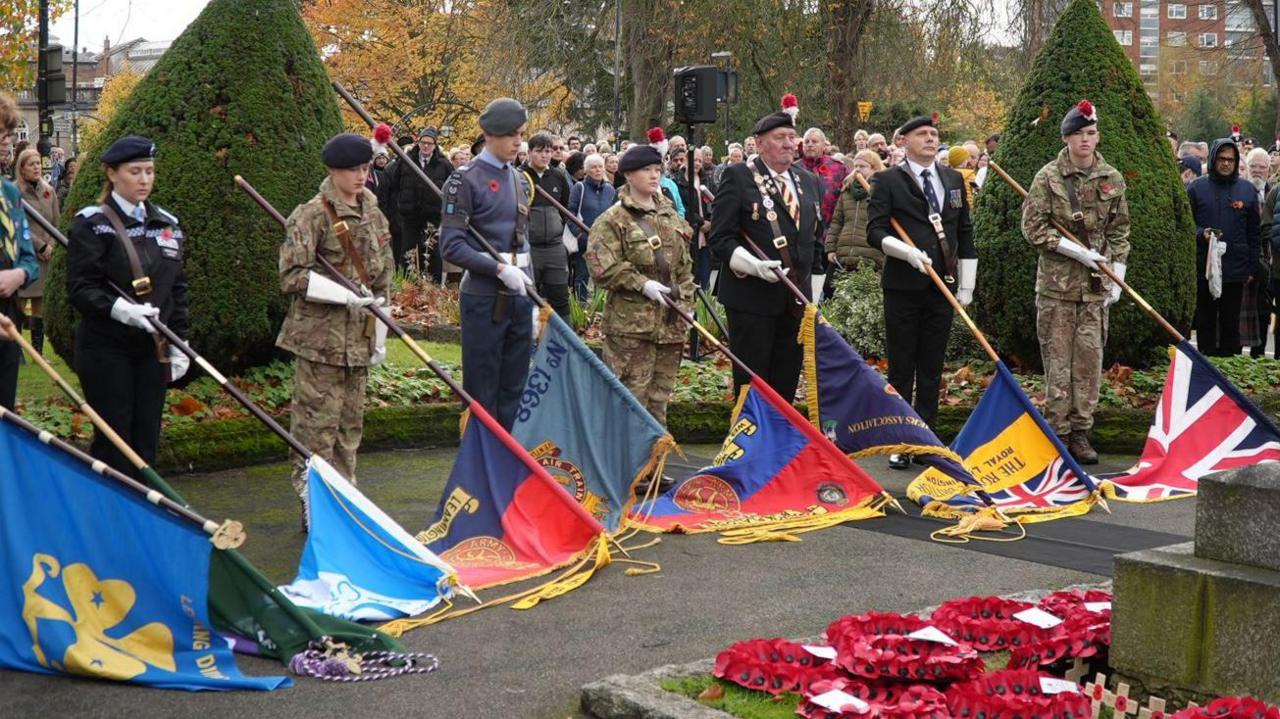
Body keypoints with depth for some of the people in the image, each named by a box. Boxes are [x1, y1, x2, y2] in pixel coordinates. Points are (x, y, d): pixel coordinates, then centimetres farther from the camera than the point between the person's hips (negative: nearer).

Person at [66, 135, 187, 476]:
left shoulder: (167, 225, 11)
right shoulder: (91, 223, -6)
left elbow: (177, 288, 15)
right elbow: (81, 288, -12)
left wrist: (179, 343, 9)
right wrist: (121, 309, -28)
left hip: (152, 348, 5)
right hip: (106, 349, -5)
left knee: (146, 437, 7)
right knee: (114, 438, -3)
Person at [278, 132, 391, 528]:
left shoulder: (372, 213, 12)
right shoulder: (311, 215, -10)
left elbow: (383, 276, 19)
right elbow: (293, 276, -15)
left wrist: (379, 336, 17)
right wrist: (345, 295, -20)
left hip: (358, 337, 7)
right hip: (319, 336, -7)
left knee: (351, 421, 13)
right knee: (317, 422, -4)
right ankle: (314, 505, 4)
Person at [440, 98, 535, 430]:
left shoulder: (520, 180, 14)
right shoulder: (466, 179, -8)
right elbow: (452, 245, -14)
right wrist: (500, 269, -22)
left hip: (520, 297, 7)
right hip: (484, 300, -7)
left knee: (515, 392, 11)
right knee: (482, 394, 0)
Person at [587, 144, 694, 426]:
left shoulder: (670, 215, 15)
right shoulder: (612, 220, -6)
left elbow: (685, 265, 20)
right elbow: (602, 269, -14)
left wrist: (686, 301, 10)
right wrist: (643, 284, -18)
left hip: (671, 320, 6)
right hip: (631, 321, -6)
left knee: (660, 393, 13)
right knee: (632, 393, -6)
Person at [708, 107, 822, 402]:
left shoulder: (808, 181, 14)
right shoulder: (738, 177, -4)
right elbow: (720, 237, -10)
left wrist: (805, 274, 15)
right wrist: (752, 265, -23)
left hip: (797, 298, 6)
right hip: (752, 297, -6)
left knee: (786, 383, 8)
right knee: (751, 383, 0)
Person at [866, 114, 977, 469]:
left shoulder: (954, 180, 13)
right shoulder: (888, 180, -2)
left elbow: (965, 232, 15)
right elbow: (875, 231, -8)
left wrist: (967, 285, 11)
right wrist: (908, 252, -24)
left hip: (942, 287, 4)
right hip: (903, 287, -4)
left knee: (932, 369, 8)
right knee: (901, 369, 1)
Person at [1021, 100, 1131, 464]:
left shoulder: (1112, 179, 9)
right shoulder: (1048, 177, -2)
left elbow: (1119, 231, 13)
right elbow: (1032, 227, -5)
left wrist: (1118, 276, 7)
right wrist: (1073, 250, -13)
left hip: (1096, 284, 3)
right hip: (1057, 282, -3)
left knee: (1090, 359, 3)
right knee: (1057, 360, -1)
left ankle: (1081, 431, 11)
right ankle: (1058, 431, 7)